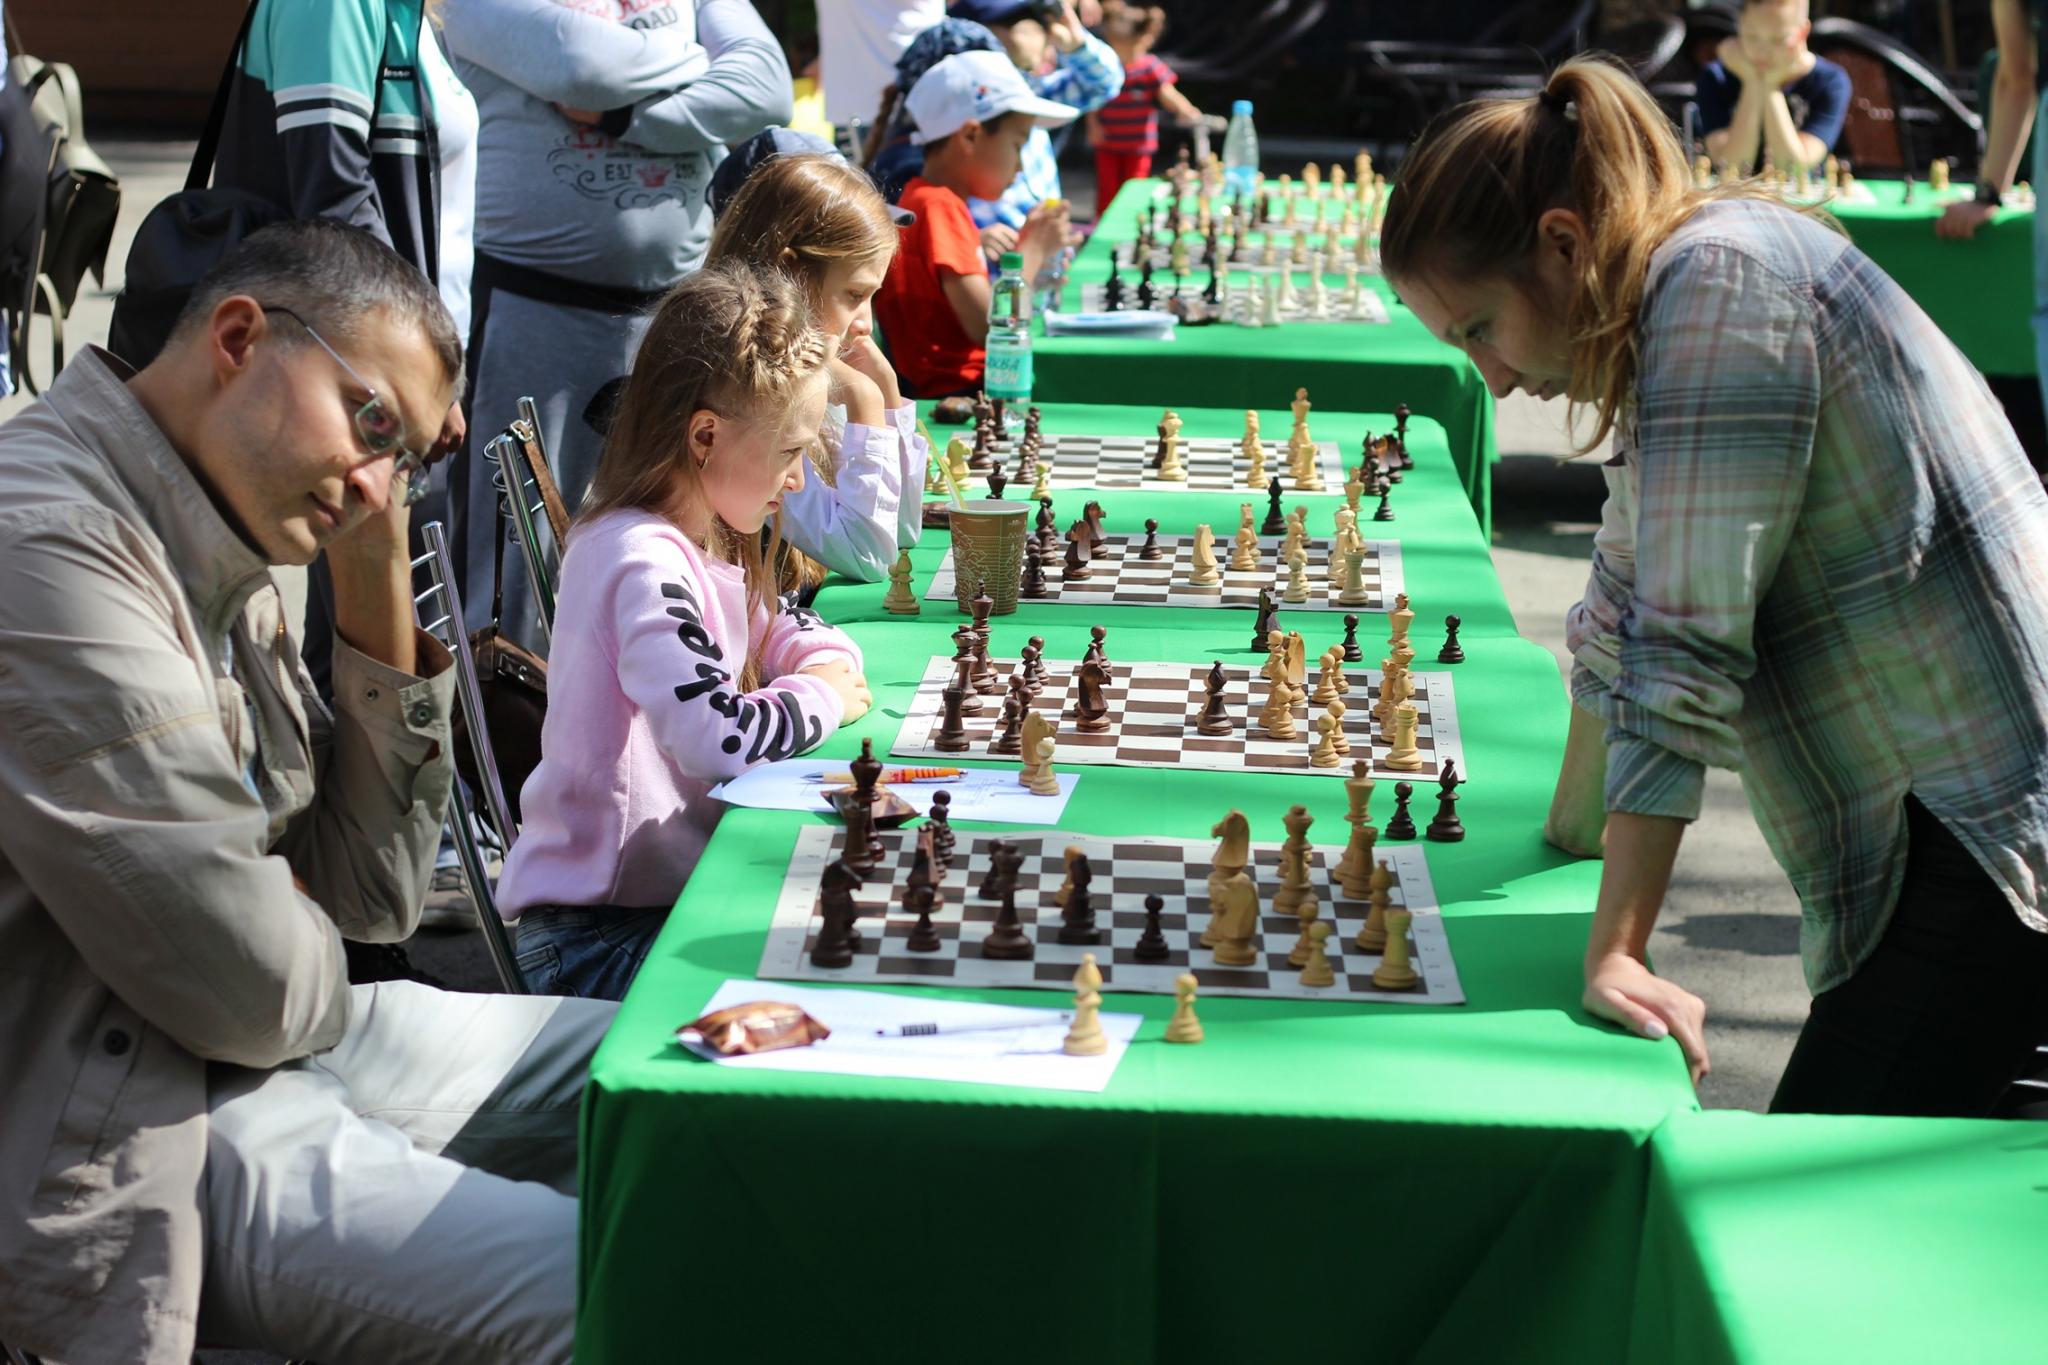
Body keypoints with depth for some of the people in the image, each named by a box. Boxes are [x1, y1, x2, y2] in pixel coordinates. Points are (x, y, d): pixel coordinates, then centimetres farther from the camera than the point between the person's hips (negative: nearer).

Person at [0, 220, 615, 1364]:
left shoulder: (221, 557, 9)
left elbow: (373, 898, 12)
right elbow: (260, 996, -21)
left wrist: (376, 585, 3)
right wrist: (306, 945, 4)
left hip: (261, 1043, 10)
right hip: (147, 1131, -10)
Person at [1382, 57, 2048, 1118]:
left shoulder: (1720, 276, -16)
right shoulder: (1670, 297, 14)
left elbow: (1687, 653, -19)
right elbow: (1626, 614, 23)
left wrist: (1613, 951, -17)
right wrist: (1570, 835, 28)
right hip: (1947, 824, 10)